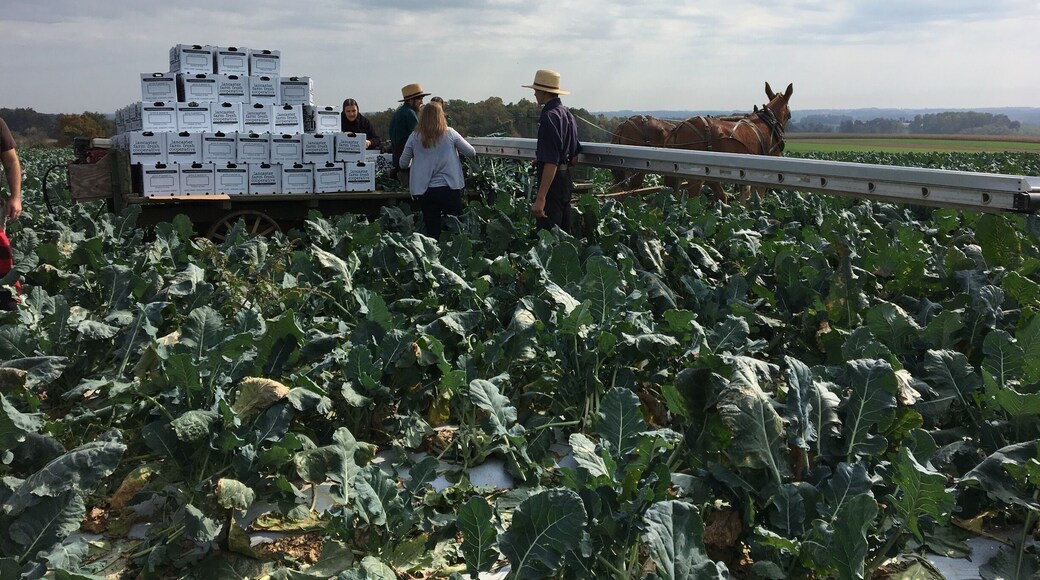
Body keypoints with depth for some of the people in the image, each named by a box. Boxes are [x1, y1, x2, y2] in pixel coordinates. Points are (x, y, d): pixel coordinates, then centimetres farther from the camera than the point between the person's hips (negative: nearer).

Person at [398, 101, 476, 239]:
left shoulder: (414, 137, 0)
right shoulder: (450, 134, -2)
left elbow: (403, 163, 8)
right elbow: (472, 152, 6)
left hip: (424, 190, 2)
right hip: (450, 188, -1)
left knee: (432, 232, 7)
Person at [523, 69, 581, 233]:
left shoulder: (549, 117, -17)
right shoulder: (567, 114, 14)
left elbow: (551, 162, -24)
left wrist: (540, 198, -26)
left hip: (552, 182, -10)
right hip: (566, 181, 10)